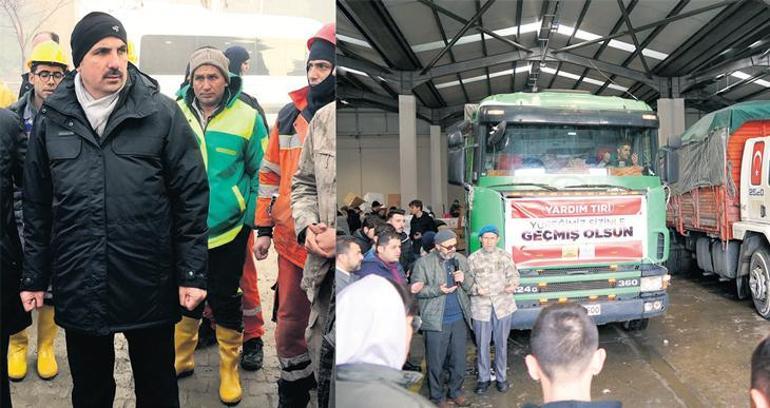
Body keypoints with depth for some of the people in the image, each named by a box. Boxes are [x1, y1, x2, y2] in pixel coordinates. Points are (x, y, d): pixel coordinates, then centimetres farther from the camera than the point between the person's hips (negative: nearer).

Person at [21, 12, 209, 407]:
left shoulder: (162, 113, -5)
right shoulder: (52, 119, 4)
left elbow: (192, 197, -5)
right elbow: (37, 207, 10)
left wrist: (192, 273, -8)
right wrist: (34, 277, 10)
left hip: (150, 287, -2)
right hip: (78, 288, 3)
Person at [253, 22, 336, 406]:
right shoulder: (290, 114, 5)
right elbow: (270, 173, 11)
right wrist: (264, 228, 10)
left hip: (330, 244, -3)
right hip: (292, 241, 4)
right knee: (289, 323, 14)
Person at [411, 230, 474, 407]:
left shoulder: (461, 260, 8)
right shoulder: (423, 263, -7)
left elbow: (471, 285, 12)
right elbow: (416, 289, -8)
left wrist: (464, 279, -10)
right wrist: (438, 290, -21)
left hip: (459, 319, 4)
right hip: (436, 320, -4)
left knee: (459, 360, 13)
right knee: (436, 362, 6)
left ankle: (456, 391, 32)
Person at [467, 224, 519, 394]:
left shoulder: (505, 256, 5)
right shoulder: (473, 258, 2)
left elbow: (513, 275, 6)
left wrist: (512, 285, -16)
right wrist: (477, 289, -17)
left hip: (503, 305, 1)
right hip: (481, 307, -1)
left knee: (501, 343, 10)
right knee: (482, 344, 6)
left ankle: (501, 378, 24)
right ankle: (484, 378, 21)